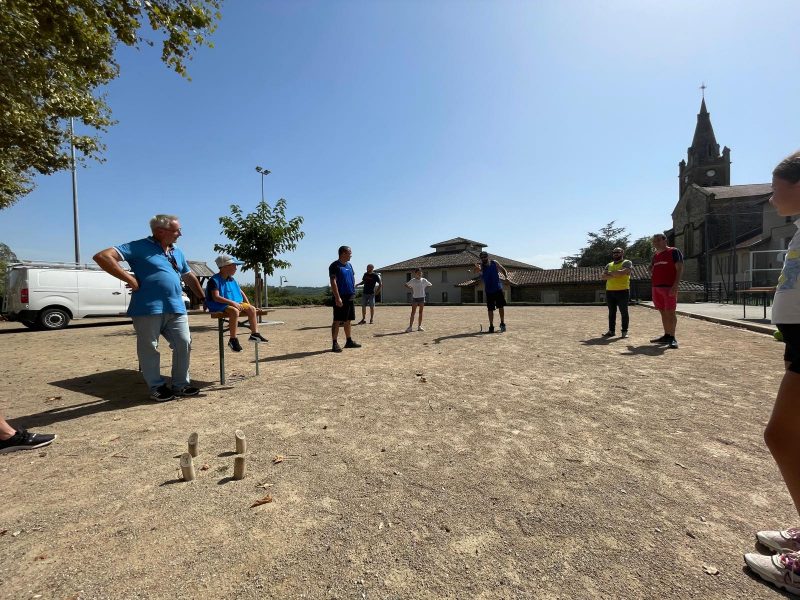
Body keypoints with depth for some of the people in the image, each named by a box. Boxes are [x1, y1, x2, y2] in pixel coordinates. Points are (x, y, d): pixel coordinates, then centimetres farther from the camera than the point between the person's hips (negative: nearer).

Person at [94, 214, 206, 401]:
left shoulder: (177, 252, 17)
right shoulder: (140, 247, -3)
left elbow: (189, 277, 28)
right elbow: (102, 256, -10)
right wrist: (130, 279, -13)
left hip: (176, 309, 6)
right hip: (148, 309, -6)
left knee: (184, 344, 4)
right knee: (149, 349, 4)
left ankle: (181, 384, 17)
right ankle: (157, 387, 19)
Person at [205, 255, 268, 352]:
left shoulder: (232, 280, 15)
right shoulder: (214, 280, -11)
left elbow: (241, 292, 22)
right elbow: (216, 297, -21)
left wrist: (248, 304, 8)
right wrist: (232, 302, -28)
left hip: (235, 303, 8)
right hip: (219, 306, -8)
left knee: (252, 309, -8)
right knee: (234, 311, -37)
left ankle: (254, 333, -3)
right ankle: (233, 340, -29)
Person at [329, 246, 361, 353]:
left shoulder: (349, 265, 16)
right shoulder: (335, 266, -9)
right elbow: (333, 282, -17)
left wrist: (353, 291, 16)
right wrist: (337, 297, -23)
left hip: (350, 297, 8)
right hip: (340, 298, -8)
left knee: (347, 321, 14)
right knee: (337, 321, -4)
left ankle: (349, 341, 23)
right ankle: (335, 344, 1)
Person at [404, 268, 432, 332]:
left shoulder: (424, 280, 2)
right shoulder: (412, 280, -3)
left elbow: (430, 284, 16)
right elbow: (406, 284, 9)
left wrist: (425, 288, 2)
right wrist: (411, 288, -4)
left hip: (422, 298, 2)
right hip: (415, 298, -2)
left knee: (420, 312, 6)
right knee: (413, 312, -5)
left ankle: (419, 326, 14)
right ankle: (410, 327, -6)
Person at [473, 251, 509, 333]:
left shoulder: (494, 263, 0)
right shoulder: (481, 266, -6)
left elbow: (503, 269, 11)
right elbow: (479, 268, -30)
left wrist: (506, 277, -7)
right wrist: (477, 268, -55)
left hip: (498, 289, 1)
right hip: (488, 291, -1)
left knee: (501, 307, 1)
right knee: (490, 309, 4)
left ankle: (502, 323, 19)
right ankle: (491, 326, 14)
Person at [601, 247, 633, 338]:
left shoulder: (627, 262, 1)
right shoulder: (609, 265, 18)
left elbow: (622, 272, -18)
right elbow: (604, 276, 4)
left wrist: (610, 273, -5)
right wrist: (614, 275, -13)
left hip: (622, 291, -5)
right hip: (609, 291, 5)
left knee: (624, 312, 0)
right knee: (611, 312, 8)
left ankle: (624, 331, 6)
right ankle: (611, 331, 13)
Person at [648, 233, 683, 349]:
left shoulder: (674, 251, -1)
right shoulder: (655, 255, 18)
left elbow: (679, 269, -9)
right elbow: (651, 268, 31)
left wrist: (675, 286, -19)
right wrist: (651, 274, 7)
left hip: (669, 287, -7)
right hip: (656, 287, 7)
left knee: (670, 312, -9)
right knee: (663, 312, 10)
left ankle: (672, 338, -7)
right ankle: (666, 336, 16)